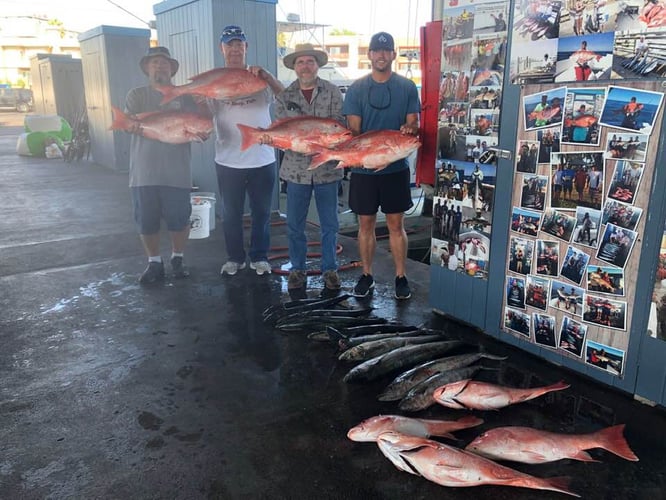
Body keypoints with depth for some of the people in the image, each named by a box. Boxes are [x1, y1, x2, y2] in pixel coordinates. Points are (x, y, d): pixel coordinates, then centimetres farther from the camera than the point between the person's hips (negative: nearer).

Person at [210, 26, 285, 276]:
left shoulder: (260, 77, 2)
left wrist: (266, 76, -27)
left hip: (262, 159, 0)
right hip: (228, 161, 0)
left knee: (261, 211, 10)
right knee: (231, 213, 11)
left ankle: (259, 257, 25)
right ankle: (235, 258, 27)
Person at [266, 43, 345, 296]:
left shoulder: (332, 92, 0)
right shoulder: (284, 95, 5)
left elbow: (339, 126, -8)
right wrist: (271, 138, -21)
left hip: (327, 168, -1)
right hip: (296, 168, 1)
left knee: (329, 224, 9)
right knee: (295, 225, 8)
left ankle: (329, 268, 24)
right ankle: (297, 269, 24)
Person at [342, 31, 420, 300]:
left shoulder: (407, 87, 2)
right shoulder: (356, 88, 1)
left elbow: (414, 124, 2)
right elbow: (353, 130, -3)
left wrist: (409, 129, -23)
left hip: (396, 167, 0)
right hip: (363, 168, 1)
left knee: (396, 224, 7)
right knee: (366, 224, 10)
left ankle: (401, 277, 19)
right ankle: (367, 275, 24)